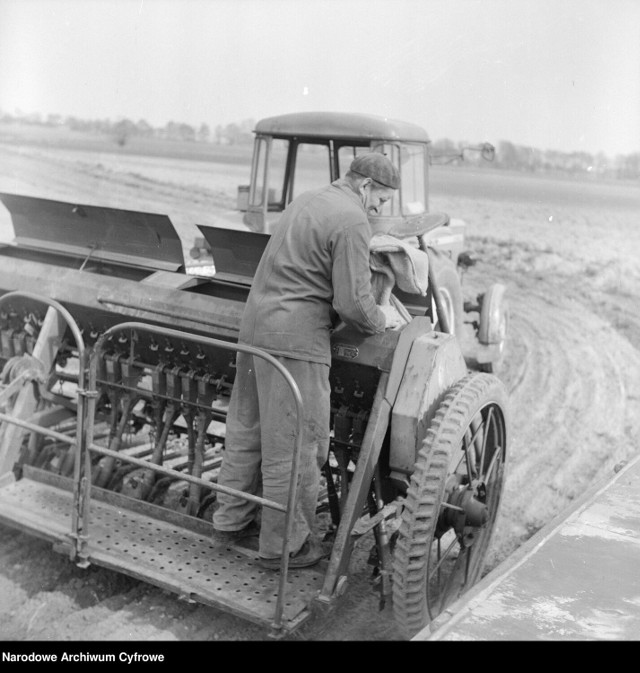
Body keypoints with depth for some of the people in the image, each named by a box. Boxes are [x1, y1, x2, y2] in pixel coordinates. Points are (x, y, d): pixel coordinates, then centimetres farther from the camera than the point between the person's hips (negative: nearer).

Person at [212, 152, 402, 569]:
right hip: (295, 340, -9)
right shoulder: (352, 222, -12)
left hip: (255, 326, 10)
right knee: (295, 447, 2)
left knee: (247, 430, 19)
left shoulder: (306, 201, 16)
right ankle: (283, 546, 14)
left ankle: (231, 520, 34)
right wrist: (380, 320, 3)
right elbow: (353, 303, -18)